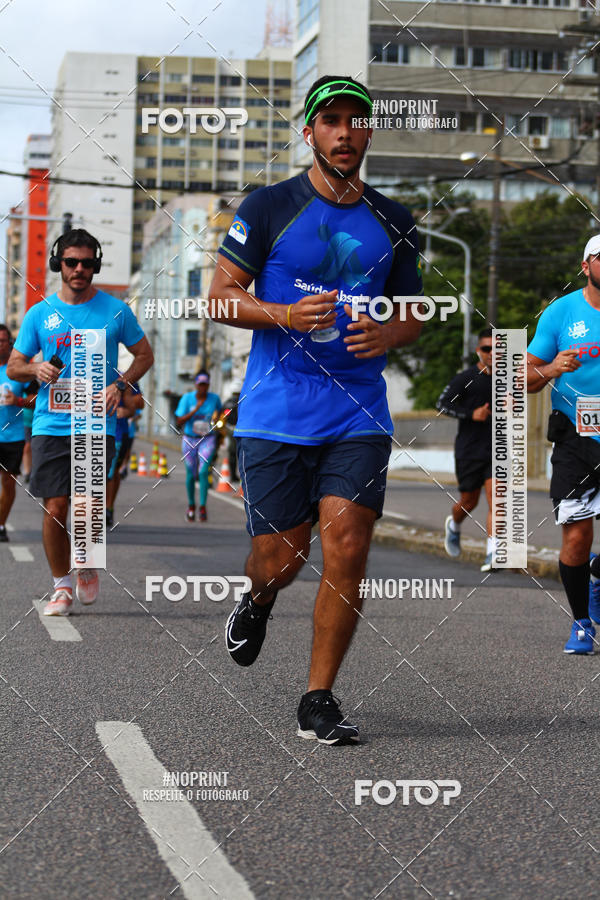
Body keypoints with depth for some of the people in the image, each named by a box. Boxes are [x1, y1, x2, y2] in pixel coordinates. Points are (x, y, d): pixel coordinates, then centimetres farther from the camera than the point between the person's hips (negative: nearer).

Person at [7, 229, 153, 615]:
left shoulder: (116, 310, 5)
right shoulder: (39, 314, 8)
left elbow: (145, 355, 14)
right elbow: (14, 365, 13)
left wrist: (120, 385, -3)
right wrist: (36, 369, -10)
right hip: (50, 424, 1)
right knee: (55, 507, -3)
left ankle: (87, 565, 20)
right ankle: (62, 584, 13)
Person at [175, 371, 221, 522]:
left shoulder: (214, 398, -2)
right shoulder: (187, 398, -7)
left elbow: (219, 412, 22)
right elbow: (179, 421, -14)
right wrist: (195, 410, -23)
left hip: (208, 440, -1)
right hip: (189, 440, 1)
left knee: (203, 472, -17)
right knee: (191, 474, 8)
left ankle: (203, 507, -16)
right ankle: (191, 505, 28)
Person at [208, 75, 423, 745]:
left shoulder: (392, 222, 10)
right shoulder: (268, 208, 0)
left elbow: (413, 314, 18)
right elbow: (221, 294, 0)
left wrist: (387, 335, -6)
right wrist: (286, 315, -18)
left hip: (359, 415, 2)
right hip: (276, 413, -2)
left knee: (346, 551, -9)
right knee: (280, 557, -1)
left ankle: (318, 702, 3)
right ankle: (258, 602, 38)